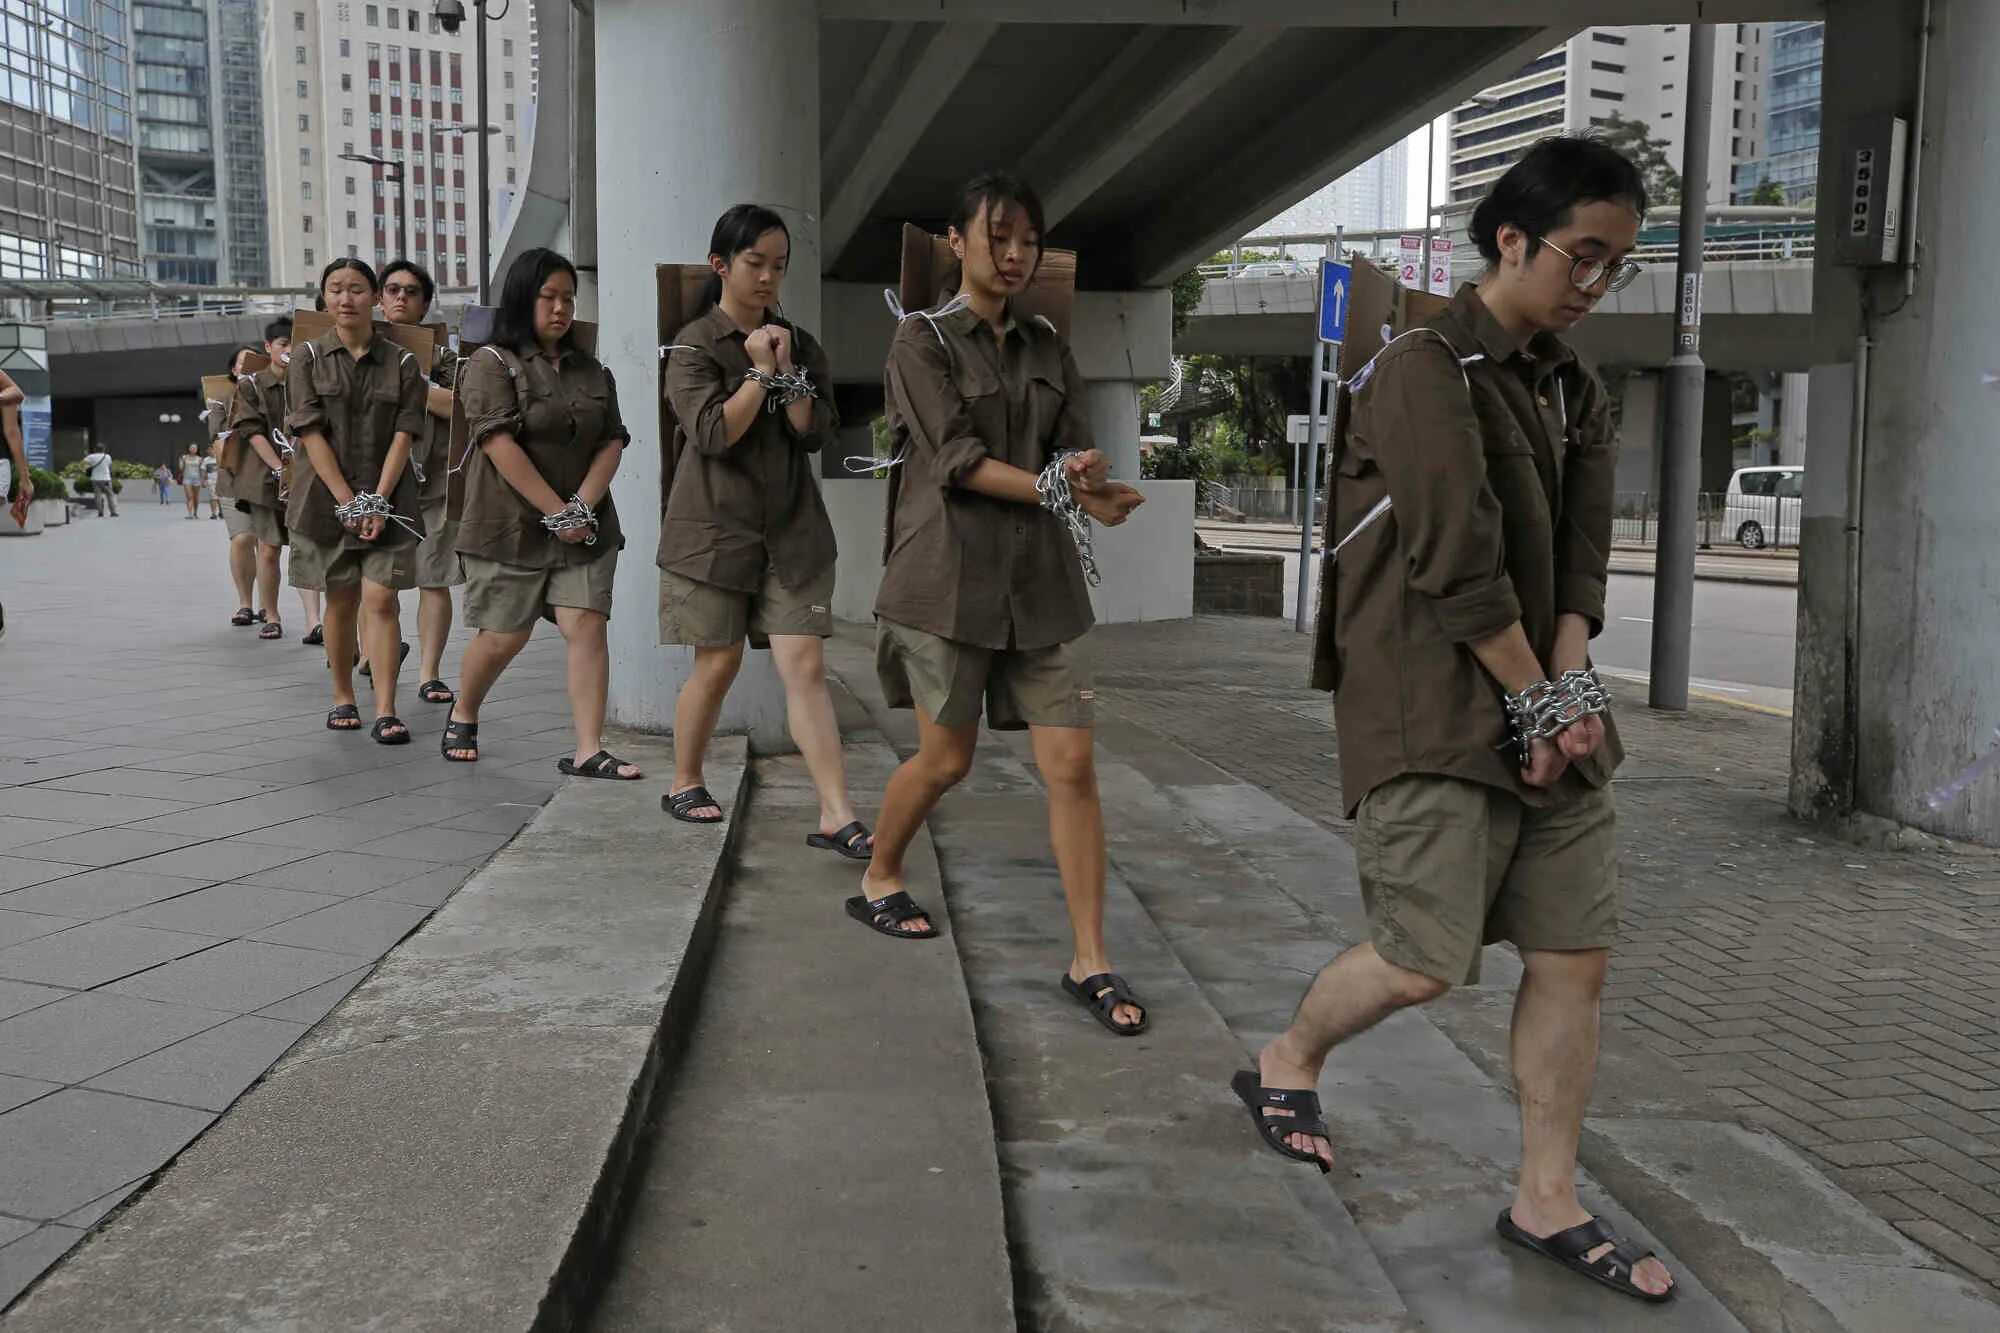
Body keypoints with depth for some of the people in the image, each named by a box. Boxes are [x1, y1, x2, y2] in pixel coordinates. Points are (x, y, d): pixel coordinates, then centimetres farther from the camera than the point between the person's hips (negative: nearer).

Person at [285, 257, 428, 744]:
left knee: (381, 599, -7)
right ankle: (342, 697, 23)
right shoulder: (308, 358, 2)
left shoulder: (401, 363, 3)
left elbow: (403, 437, -2)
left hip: (387, 500, 0)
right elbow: (311, 435, -5)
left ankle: (386, 711, -7)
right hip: (327, 498, 0)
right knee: (341, 601, 8)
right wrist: (348, 502, -12)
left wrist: (378, 502, -12)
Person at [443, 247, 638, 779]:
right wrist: (557, 511, -15)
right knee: (503, 636, 4)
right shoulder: (492, 364, -4)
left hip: (583, 529, 4)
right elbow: (500, 444, -13)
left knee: (587, 627, -7)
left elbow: (612, 442, 7)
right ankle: (462, 715, 31)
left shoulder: (592, 370, 14)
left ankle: (589, 751, -6)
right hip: (512, 527, -4)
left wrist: (583, 507, -9)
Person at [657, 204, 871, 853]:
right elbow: (714, 432, -16)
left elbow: (816, 433, 1)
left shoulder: (800, 344, 11)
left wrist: (787, 370, -10)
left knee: (805, 664, -6)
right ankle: (684, 784, 28)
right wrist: (760, 371, -10)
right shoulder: (694, 345, -2)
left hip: (792, 530, 3)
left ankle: (836, 816, -9)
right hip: (714, 527, -3)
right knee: (718, 661, 5)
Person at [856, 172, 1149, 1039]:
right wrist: (1054, 486, -22)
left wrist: (1088, 486, -18)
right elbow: (956, 458, -11)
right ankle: (877, 880, 33)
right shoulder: (923, 340, 0)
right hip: (950, 570, -4)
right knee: (945, 757, 5)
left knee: (1071, 765, -4)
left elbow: (1076, 455, 7)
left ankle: (1090, 961, 2)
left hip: (1042, 577, 4)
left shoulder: (1048, 349, 15)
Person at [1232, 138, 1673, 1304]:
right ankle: (1288, 1063, 22)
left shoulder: (1579, 391, 14)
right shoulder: (1428, 372, -11)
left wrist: (1573, 688, -7)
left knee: (1577, 952, 5)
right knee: (1428, 960, -7)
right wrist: (1538, 698, -11)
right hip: (1434, 714, -8)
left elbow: (1583, 558, 7)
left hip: (1548, 707, 8)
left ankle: (1548, 1199, 17)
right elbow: (1457, 563, -17)